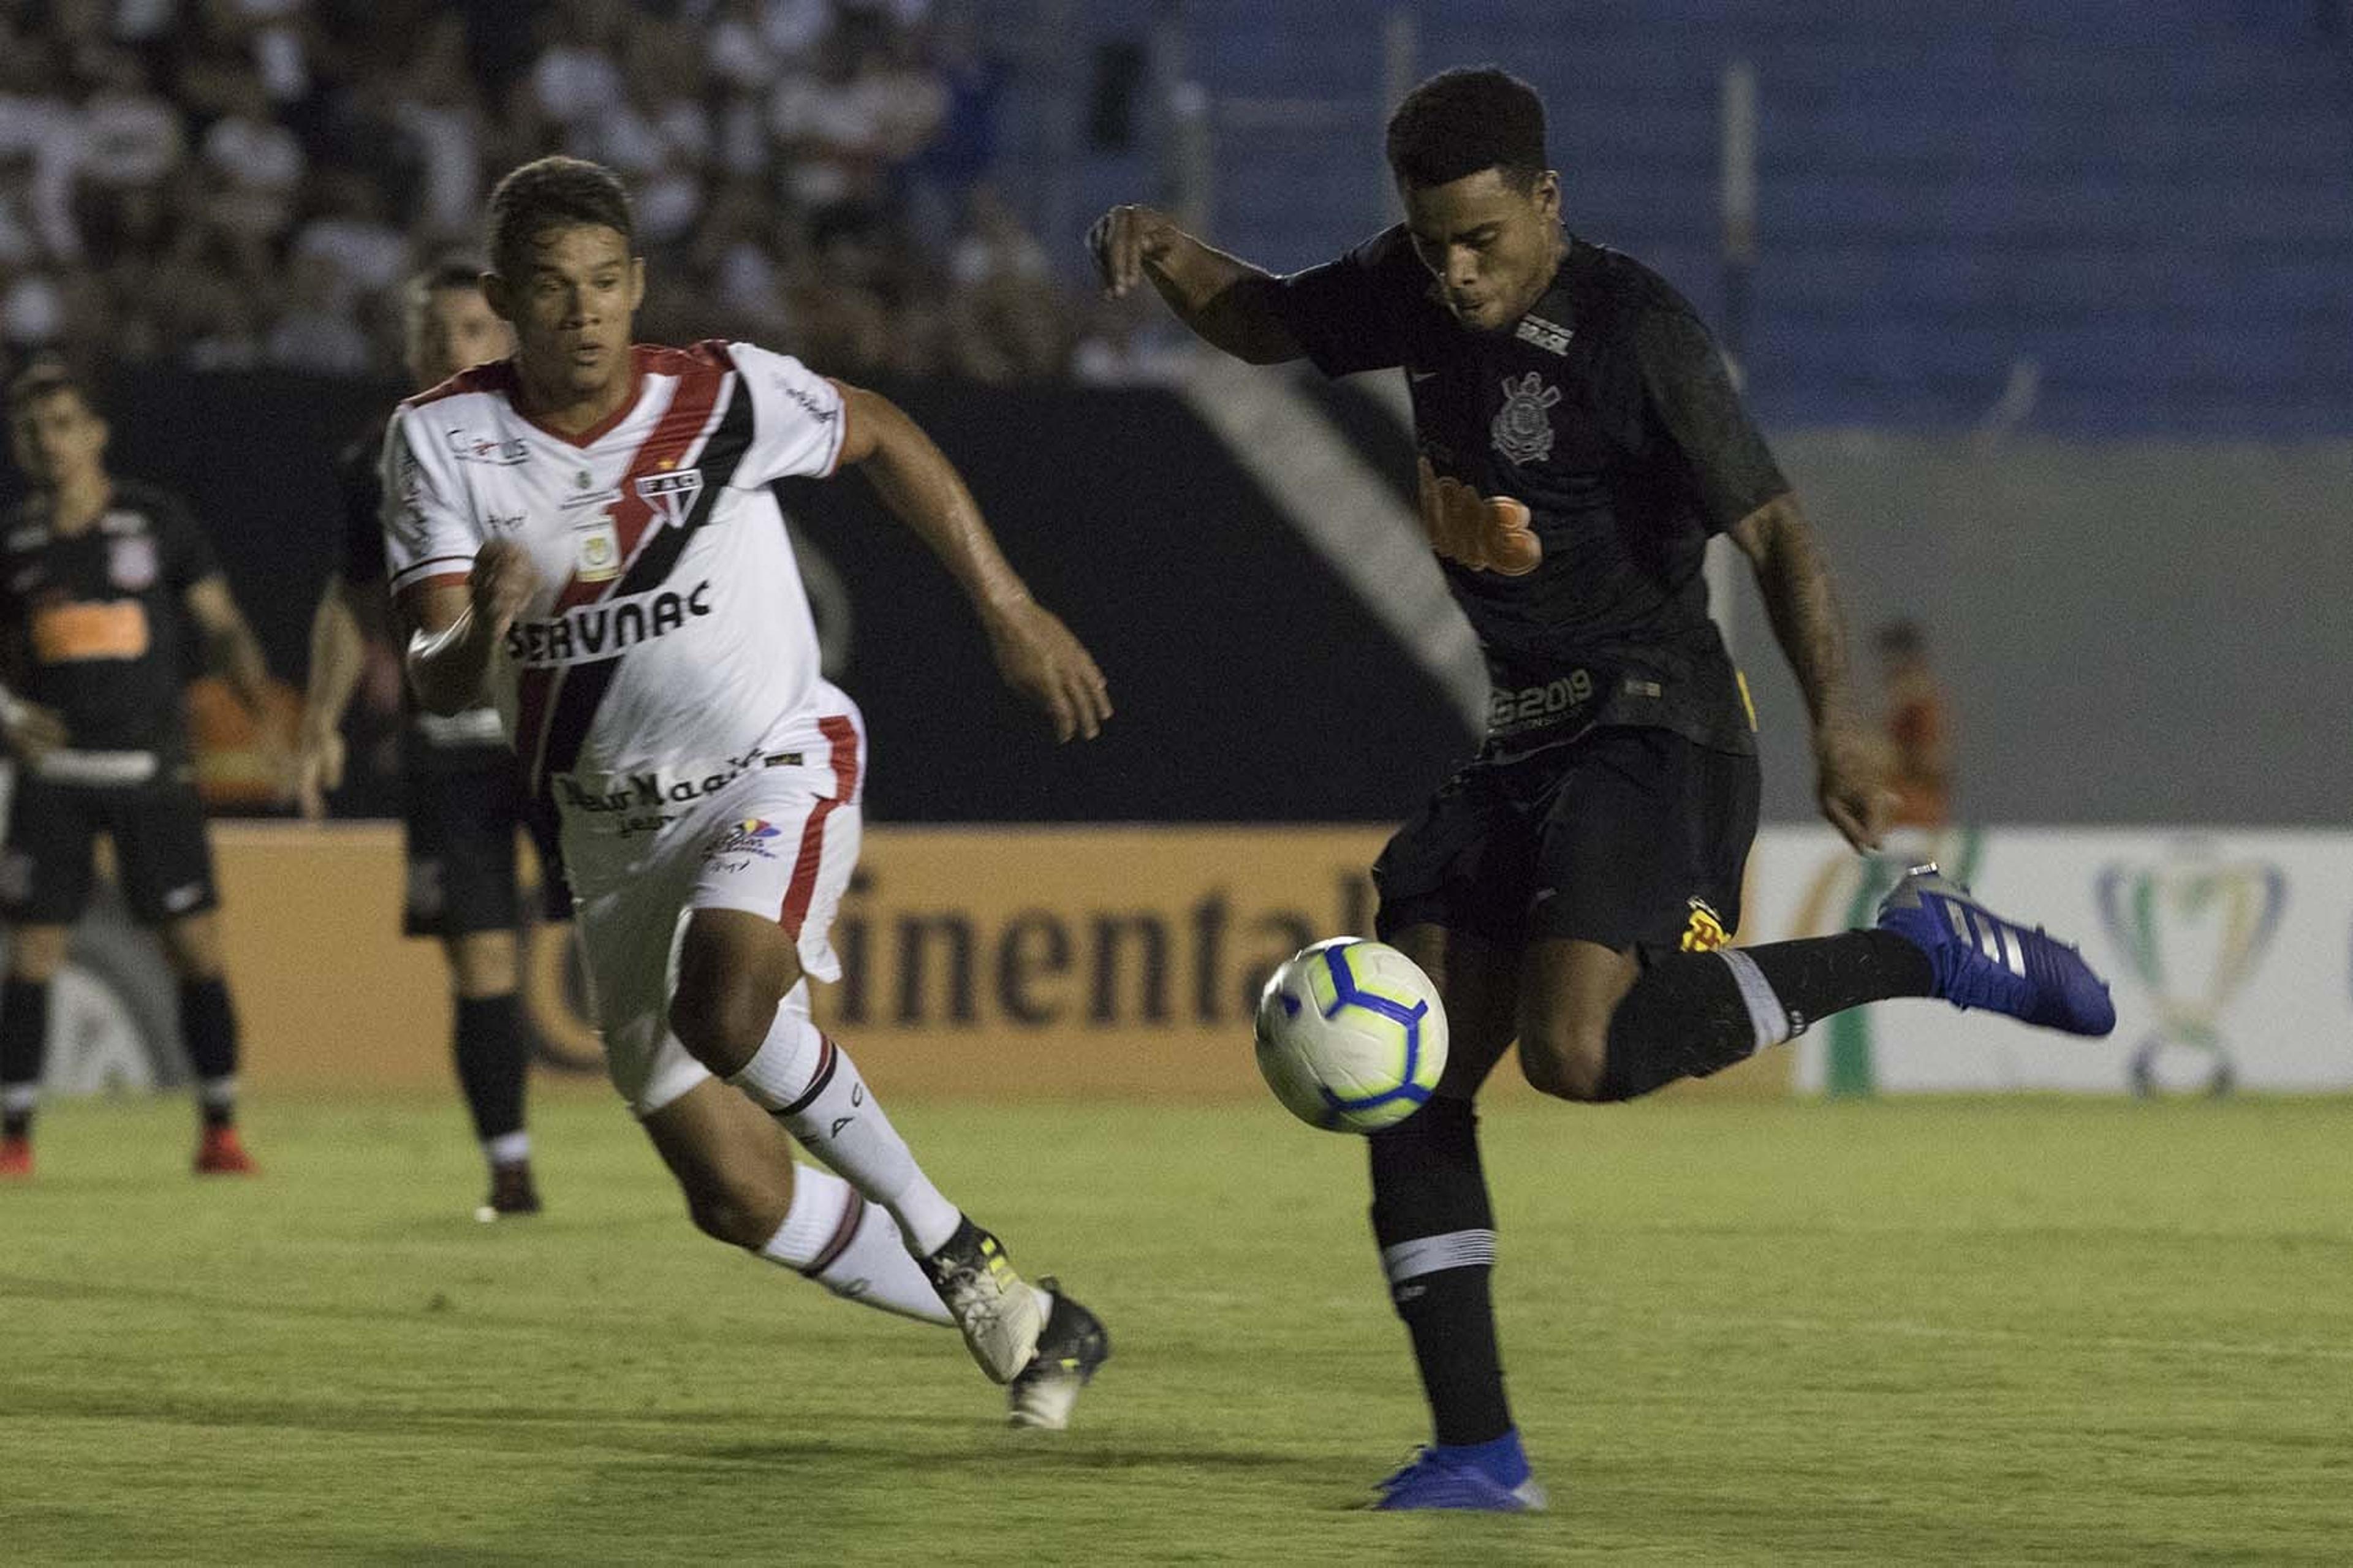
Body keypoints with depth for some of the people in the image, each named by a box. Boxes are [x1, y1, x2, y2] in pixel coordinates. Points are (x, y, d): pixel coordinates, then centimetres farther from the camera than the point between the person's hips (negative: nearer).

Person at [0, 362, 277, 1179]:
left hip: (152, 767, -1)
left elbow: (221, 627, 5)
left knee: (197, 948, -5)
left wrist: (265, 705, -8)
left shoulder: (157, 521, 2)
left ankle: (219, 1130, 3)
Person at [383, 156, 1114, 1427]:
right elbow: (434, 687, -16)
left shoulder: (726, 396, -12)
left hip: (775, 766, -3)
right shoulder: (442, 440, -10)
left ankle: (944, 1241, -17)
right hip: (615, 832, 3)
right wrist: (478, 635, -40)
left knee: (723, 1004, -36)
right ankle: (1021, 1323, 16)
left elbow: (883, 438, 9)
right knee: (735, 1196, -2)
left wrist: (1012, 616, 9)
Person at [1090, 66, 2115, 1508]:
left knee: (1574, 1050, -27)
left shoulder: (1637, 333, -15)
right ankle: (1477, 1450, 2)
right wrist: (1164, 252, 1)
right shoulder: (1420, 294, 7)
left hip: (1656, 731, -8)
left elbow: (1773, 529, -16)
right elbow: (1261, 325, 23)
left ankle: (1917, 949, -10)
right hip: (1529, 743, 8)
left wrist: (1836, 721, -27)